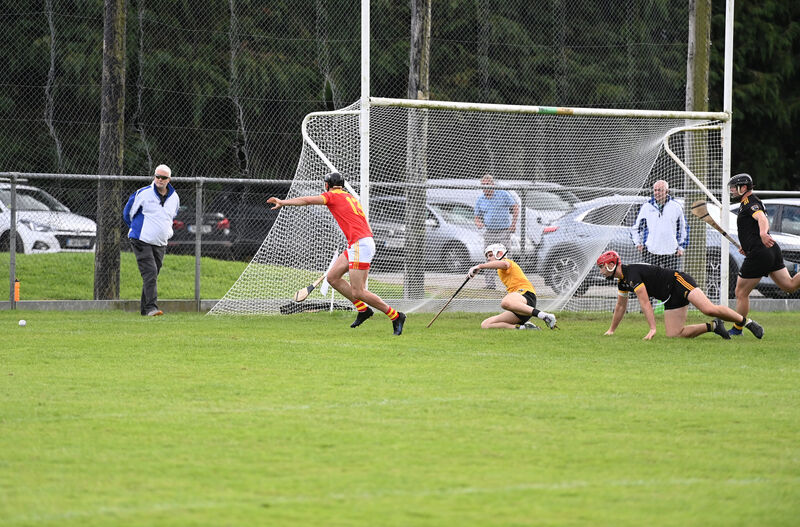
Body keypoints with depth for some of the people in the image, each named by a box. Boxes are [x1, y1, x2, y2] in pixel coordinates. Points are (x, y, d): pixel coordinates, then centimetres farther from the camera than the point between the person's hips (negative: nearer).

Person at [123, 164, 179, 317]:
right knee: (150, 273, -18)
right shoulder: (143, 194, -7)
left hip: (160, 244, 5)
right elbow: (128, 212, 6)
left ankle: (144, 309, 14)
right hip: (142, 241, -5)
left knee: (153, 275, 6)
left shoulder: (174, 198, 8)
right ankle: (151, 307, -24)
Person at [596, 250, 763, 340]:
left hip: (679, 282, -9)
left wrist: (652, 328, -27)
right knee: (674, 334, -5)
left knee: (709, 309, -28)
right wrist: (611, 330, 31)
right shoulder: (623, 280, 13)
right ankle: (712, 326, 5)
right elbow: (621, 306, 28)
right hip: (671, 299, 10)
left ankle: (747, 322, -16)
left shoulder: (632, 273, -18)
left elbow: (645, 303, -24)